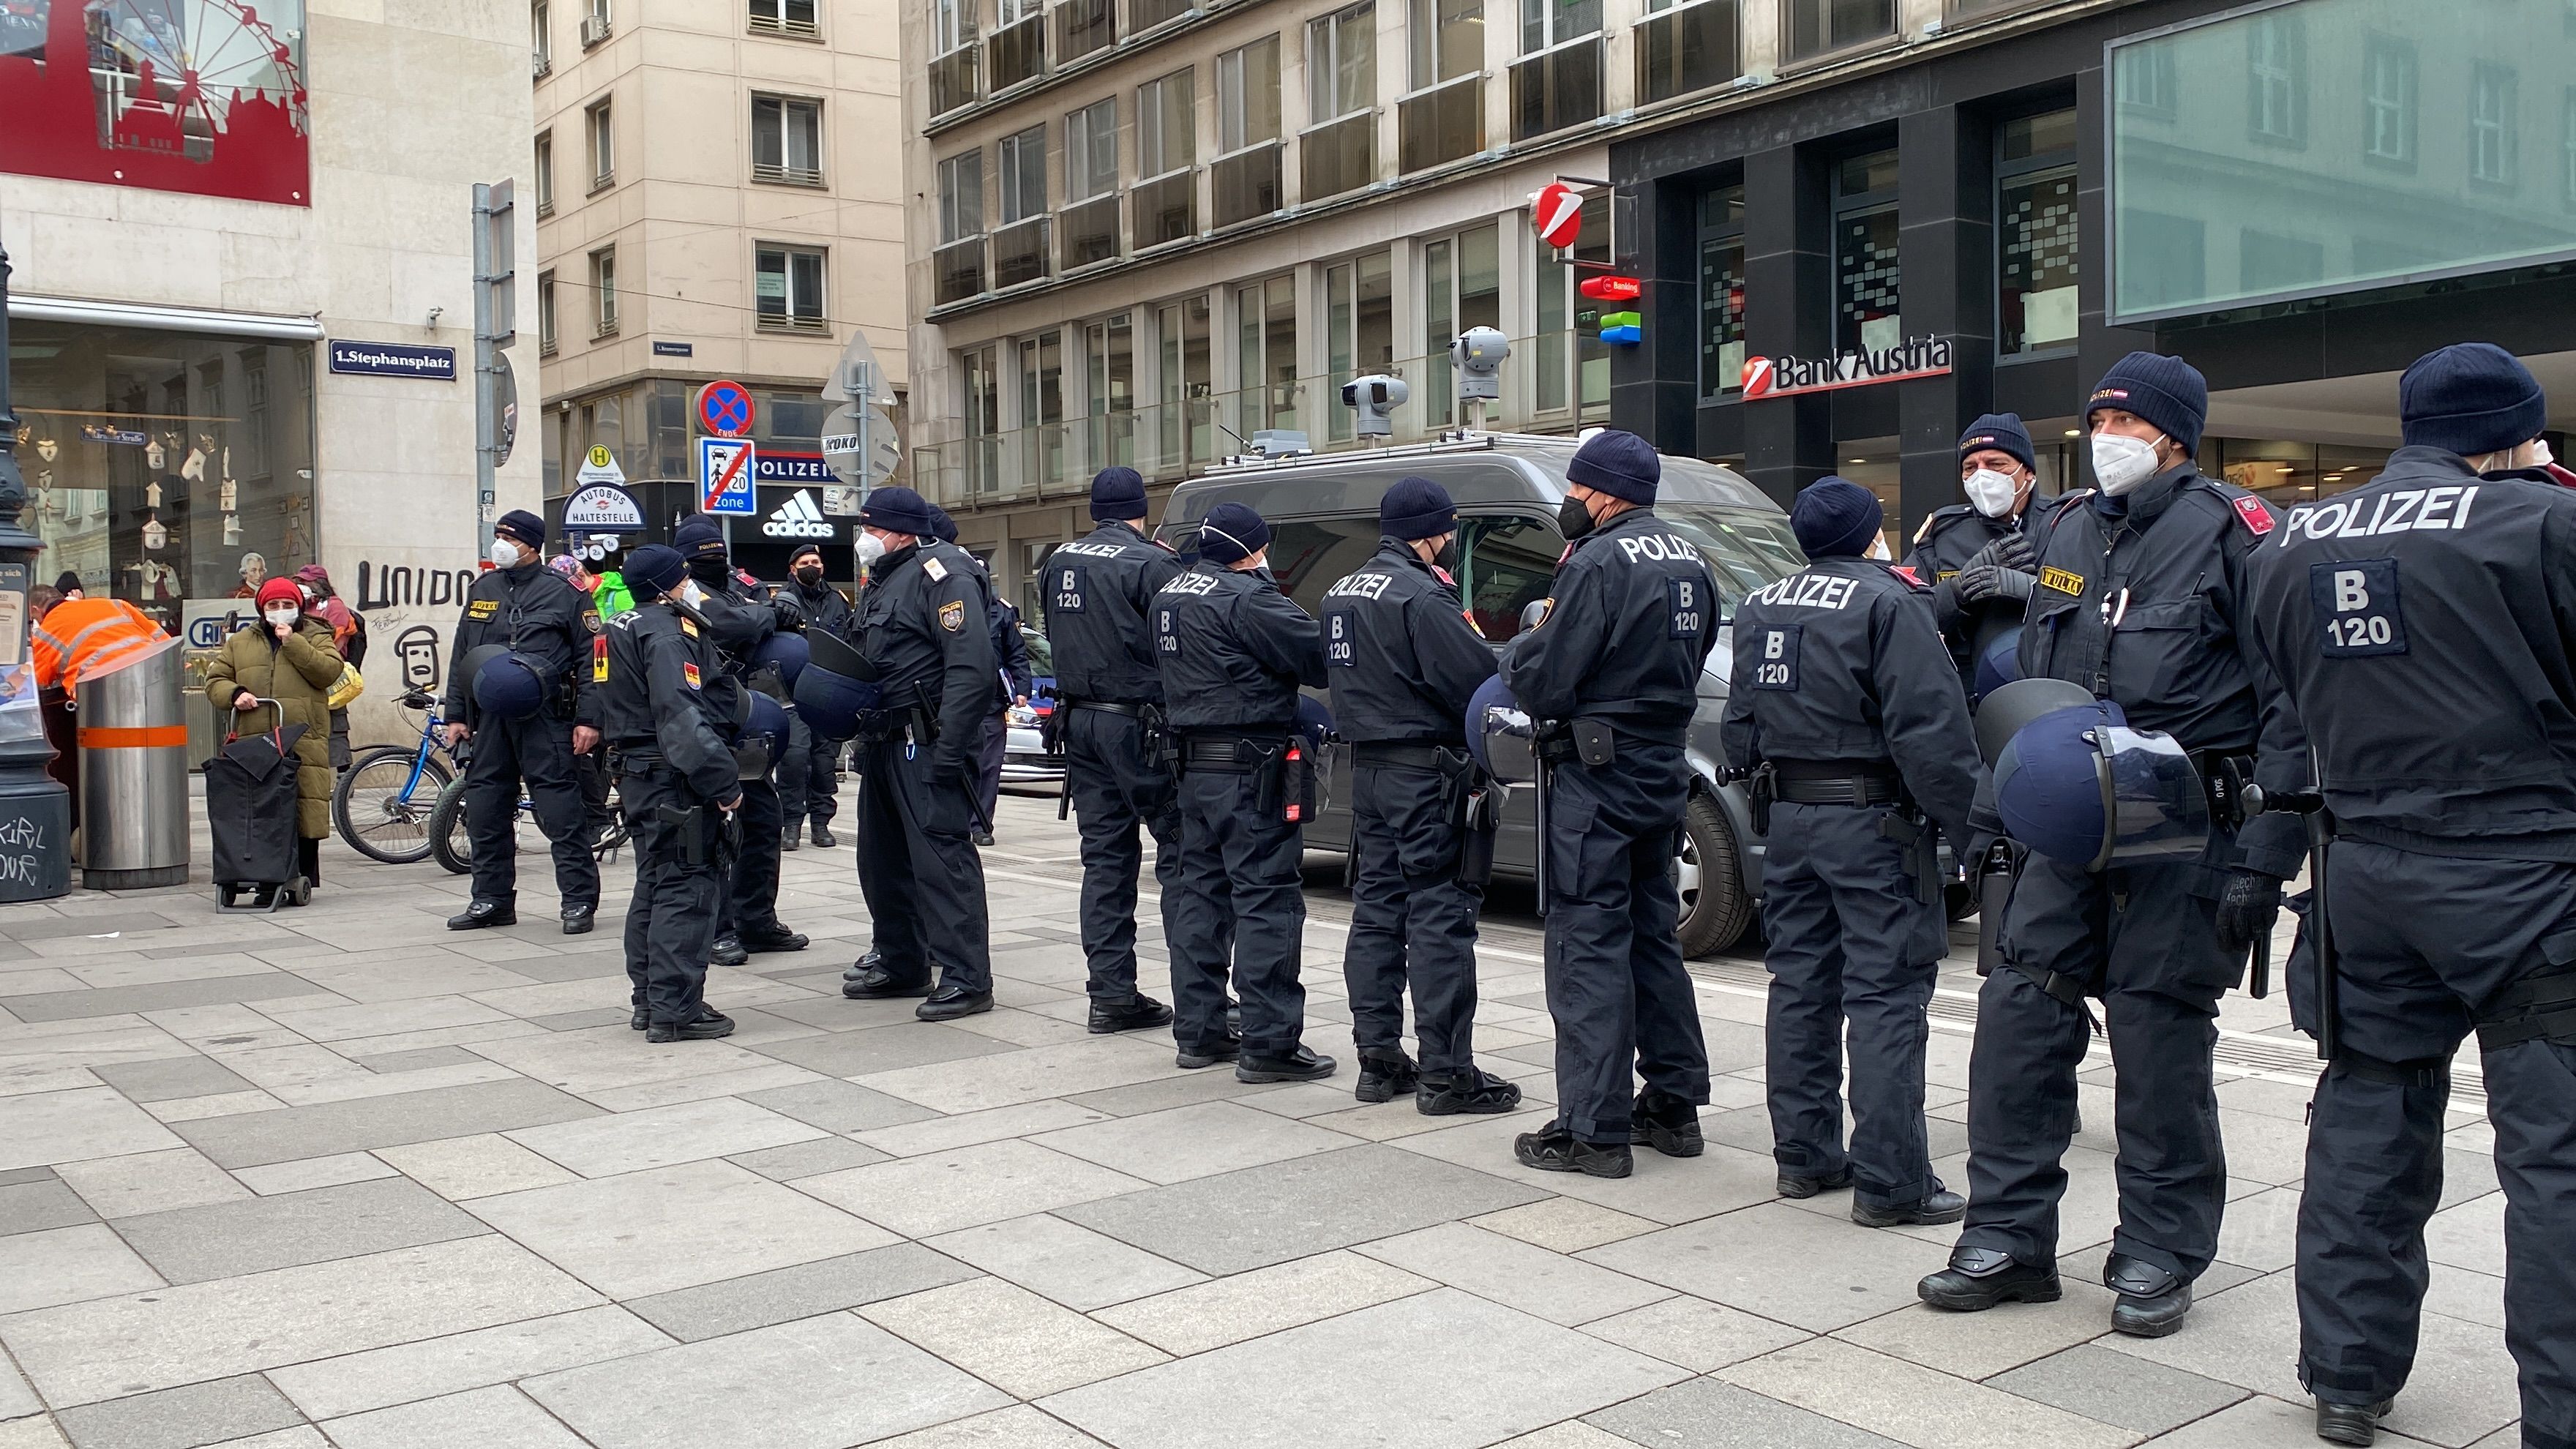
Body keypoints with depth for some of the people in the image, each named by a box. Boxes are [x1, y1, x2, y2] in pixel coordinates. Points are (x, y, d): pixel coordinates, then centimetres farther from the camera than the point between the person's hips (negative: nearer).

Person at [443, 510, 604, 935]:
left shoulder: (562, 592, 0)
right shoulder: (482, 590, 16)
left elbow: (590, 657, -3)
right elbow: (460, 656, 19)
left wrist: (588, 719, -9)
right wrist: (456, 715, 14)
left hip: (545, 718, -6)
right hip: (489, 718, 6)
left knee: (560, 810, -7)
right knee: (485, 810, 8)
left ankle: (579, 900, -1)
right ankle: (492, 899, 19)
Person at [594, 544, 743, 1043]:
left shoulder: (625, 628, 16)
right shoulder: (666, 635, -17)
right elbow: (683, 720, -25)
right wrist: (723, 784, -25)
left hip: (640, 777, 11)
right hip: (674, 782, -11)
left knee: (655, 889, 17)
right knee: (687, 890, -7)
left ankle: (649, 1001, 24)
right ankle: (675, 1010, -6)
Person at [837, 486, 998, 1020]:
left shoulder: (941, 574, -12)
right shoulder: (881, 581, 19)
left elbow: (972, 667, -22)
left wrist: (949, 749, -25)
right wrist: (863, 736, 14)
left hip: (925, 744, -10)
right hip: (884, 742, 10)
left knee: (941, 856, -10)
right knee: (882, 857, 16)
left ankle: (966, 979, -7)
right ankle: (901, 965, 28)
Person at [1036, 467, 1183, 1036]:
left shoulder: (1058, 564, 10)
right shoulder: (1151, 563, -12)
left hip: (1079, 722, 7)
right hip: (1139, 724, -7)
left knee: (1105, 855, 10)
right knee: (1178, 851, -1)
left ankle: (1109, 993, 11)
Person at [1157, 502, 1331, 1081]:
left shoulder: (1170, 595, 13)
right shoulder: (1246, 598, -16)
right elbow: (1317, 658, -17)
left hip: (1194, 767, 9)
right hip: (1249, 771, -9)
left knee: (1200, 892, 14)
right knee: (1267, 901, -5)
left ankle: (1198, 1031, 21)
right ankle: (1268, 1043, -5)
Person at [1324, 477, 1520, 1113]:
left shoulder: (1342, 594, 13)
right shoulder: (1421, 597, -17)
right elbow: (1480, 679, -21)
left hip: (1367, 769, 9)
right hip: (1426, 774, -9)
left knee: (1376, 910, 12)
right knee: (1441, 920, -5)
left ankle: (1378, 1060, 18)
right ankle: (1445, 1074, -2)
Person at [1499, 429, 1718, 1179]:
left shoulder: (1600, 563, -17)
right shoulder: (1690, 562, 11)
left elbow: (1541, 687, -18)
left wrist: (1528, 641, 4)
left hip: (1598, 776, -9)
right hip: (1663, 772, 9)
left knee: (1590, 946, -4)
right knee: (1652, 936, 16)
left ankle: (1595, 1129, -2)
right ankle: (1675, 1105, 23)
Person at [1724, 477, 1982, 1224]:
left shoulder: (1760, 606, 11)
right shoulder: (1886, 602, -13)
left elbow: (1740, 724, 17)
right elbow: (1928, 730, -19)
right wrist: (1971, 826, -15)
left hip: (1787, 819, 7)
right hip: (1872, 822, -7)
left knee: (1800, 986, 13)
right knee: (1886, 996, -4)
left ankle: (1804, 1156, 20)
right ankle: (1888, 1183, -3)